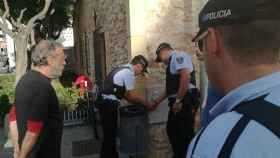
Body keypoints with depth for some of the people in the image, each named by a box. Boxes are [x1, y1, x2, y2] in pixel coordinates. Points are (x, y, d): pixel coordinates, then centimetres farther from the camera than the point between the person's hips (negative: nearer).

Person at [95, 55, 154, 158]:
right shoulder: (129, 72, -13)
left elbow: (124, 93, 20)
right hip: (108, 104, -10)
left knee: (111, 132, 19)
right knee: (109, 134, 0)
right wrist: (146, 103, 2)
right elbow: (132, 95, -11)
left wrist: (139, 102, 18)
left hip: (106, 103, 10)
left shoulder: (123, 69, 17)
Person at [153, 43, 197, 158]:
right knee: (172, 130, 18)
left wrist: (178, 100, -22)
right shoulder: (172, 62, 23)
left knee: (185, 134, -4)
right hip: (176, 103, 10)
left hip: (183, 101, -10)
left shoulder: (178, 56, -7)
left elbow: (186, 76, -24)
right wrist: (157, 101, 34)